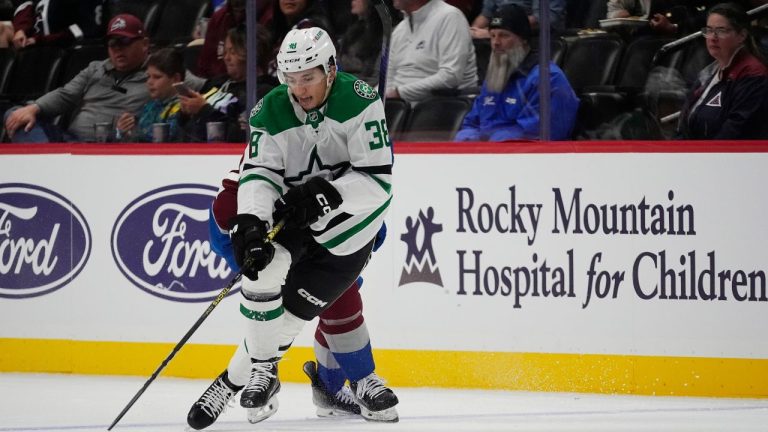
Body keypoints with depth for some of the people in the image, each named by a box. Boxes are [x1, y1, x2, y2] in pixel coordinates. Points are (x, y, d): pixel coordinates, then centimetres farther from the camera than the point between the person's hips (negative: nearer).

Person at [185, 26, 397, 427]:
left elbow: (378, 181, -23)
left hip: (350, 219, -2)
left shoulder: (360, 102, -22)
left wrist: (325, 194, -36)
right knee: (263, 264, -24)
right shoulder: (270, 113, -12)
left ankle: (236, 378, 10)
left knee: (297, 305, -6)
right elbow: (258, 174, -18)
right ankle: (262, 371, -8)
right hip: (292, 213, 2)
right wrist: (251, 224, -37)